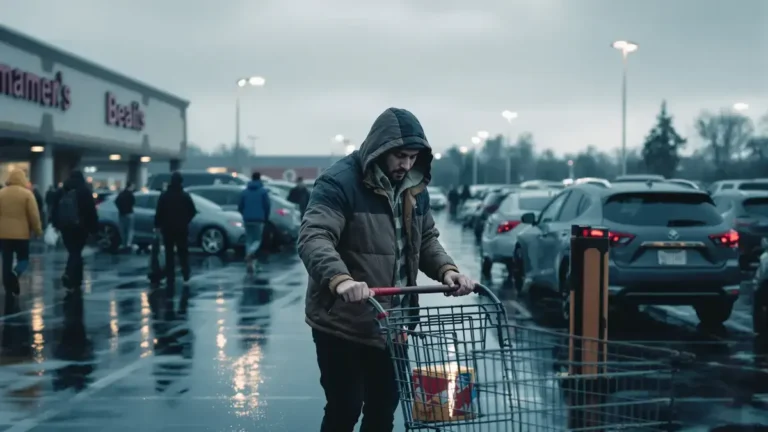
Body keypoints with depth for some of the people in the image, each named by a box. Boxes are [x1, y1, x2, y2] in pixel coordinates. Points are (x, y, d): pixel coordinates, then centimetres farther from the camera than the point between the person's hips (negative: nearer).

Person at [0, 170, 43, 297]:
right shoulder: (27, 193, -7)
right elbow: (34, 215, -8)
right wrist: (38, 230, 4)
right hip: (21, 233, -3)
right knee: (23, 258, 11)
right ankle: (15, 273, -21)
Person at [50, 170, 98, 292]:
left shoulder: (62, 191, 8)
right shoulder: (84, 191, -4)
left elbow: (55, 209, 10)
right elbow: (91, 211, -7)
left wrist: (56, 224, 17)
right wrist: (94, 227, -3)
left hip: (65, 226, 4)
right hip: (80, 226, -4)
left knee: (73, 252, 13)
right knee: (76, 252, -5)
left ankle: (75, 280, 16)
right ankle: (69, 276, -24)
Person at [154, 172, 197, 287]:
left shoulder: (164, 196, -5)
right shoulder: (185, 196, -4)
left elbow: (159, 212, -8)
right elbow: (193, 211, -3)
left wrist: (157, 225, 4)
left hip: (168, 229, 0)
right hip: (182, 229, 0)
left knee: (169, 255, 4)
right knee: (183, 253, 12)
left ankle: (170, 280, 0)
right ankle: (186, 276, 2)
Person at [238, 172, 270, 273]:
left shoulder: (245, 192, 6)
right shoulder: (263, 191, -3)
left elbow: (240, 207, 6)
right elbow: (267, 206, -7)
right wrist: (266, 218, 7)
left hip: (248, 219, 3)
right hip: (259, 219, -3)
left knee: (249, 240, 11)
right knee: (257, 240, 3)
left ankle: (250, 264, 6)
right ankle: (250, 253, -29)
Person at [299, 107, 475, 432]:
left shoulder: (414, 188, 8)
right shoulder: (340, 182, -17)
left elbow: (426, 239, 17)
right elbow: (313, 237, -28)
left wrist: (446, 269, -5)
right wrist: (340, 279, -46)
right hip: (342, 323, -7)